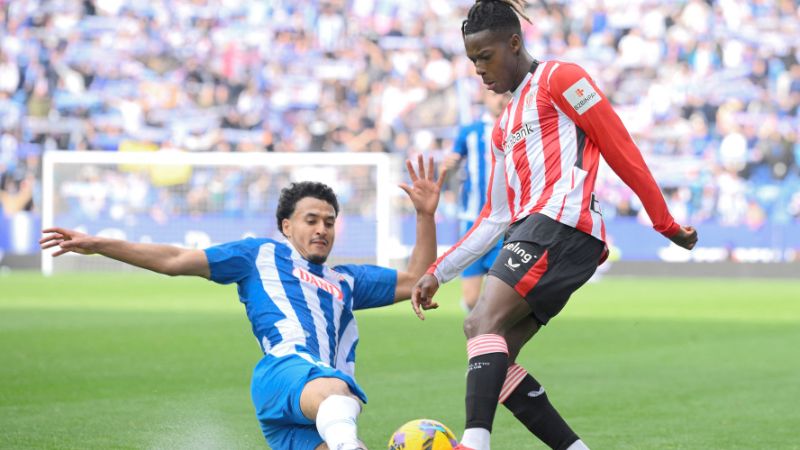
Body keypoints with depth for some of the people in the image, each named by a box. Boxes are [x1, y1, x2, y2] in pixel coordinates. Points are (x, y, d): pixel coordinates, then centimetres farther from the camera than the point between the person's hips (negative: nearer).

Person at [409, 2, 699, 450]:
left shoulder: (559, 78, 5)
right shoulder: (504, 128, 30)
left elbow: (622, 150, 1)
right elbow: (495, 219, 28)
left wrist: (666, 223, -1)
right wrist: (438, 273, 22)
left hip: (563, 224, -9)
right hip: (531, 235, 9)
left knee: (483, 323, -26)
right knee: (493, 361, -5)